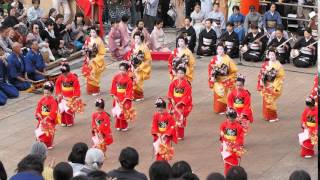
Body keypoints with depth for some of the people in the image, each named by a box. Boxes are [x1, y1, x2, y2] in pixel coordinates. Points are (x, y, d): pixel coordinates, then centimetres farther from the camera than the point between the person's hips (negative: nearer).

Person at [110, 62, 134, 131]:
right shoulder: (116, 77, -3)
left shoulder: (128, 79, -13)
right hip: (117, 98, 3)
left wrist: (125, 99, -14)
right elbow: (113, 87, 4)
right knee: (117, 112, 10)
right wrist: (114, 95, -5)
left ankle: (124, 126, 14)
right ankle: (118, 125, 23)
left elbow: (130, 90, -11)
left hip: (125, 99, -3)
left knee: (124, 112, 0)